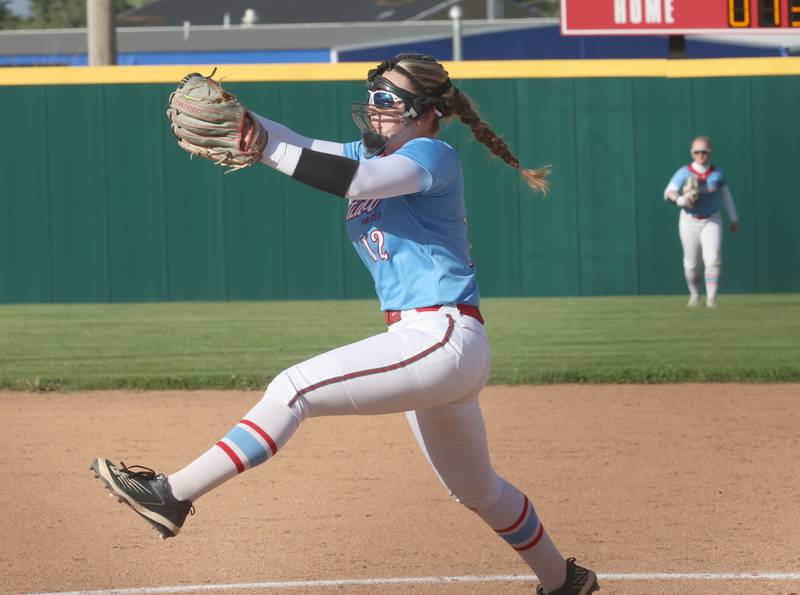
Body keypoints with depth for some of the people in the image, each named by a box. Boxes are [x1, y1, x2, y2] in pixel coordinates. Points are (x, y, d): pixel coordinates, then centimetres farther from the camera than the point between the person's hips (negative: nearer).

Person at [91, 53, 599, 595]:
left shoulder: (432, 155, -8)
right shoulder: (373, 154, 18)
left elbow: (353, 181, -27)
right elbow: (303, 148, 5)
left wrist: (263, 148, -29)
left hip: (444, 341, -10)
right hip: (430, 348, 10)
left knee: (294, 388, -21)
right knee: (477, 490, 24)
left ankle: (174, 496, -26)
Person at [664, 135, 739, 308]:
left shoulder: (716, 173, -2)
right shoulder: (684, 173, -10)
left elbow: (725, 194, 12)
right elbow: (669, 192, -20)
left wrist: (733, 218, 16)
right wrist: (679, 200, -42)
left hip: (711, 221, 1)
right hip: (689, 221, -1)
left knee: (713, 260, -15)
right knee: (691, 263, 8)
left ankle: (711, 298, -13)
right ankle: (694, 295, 31)